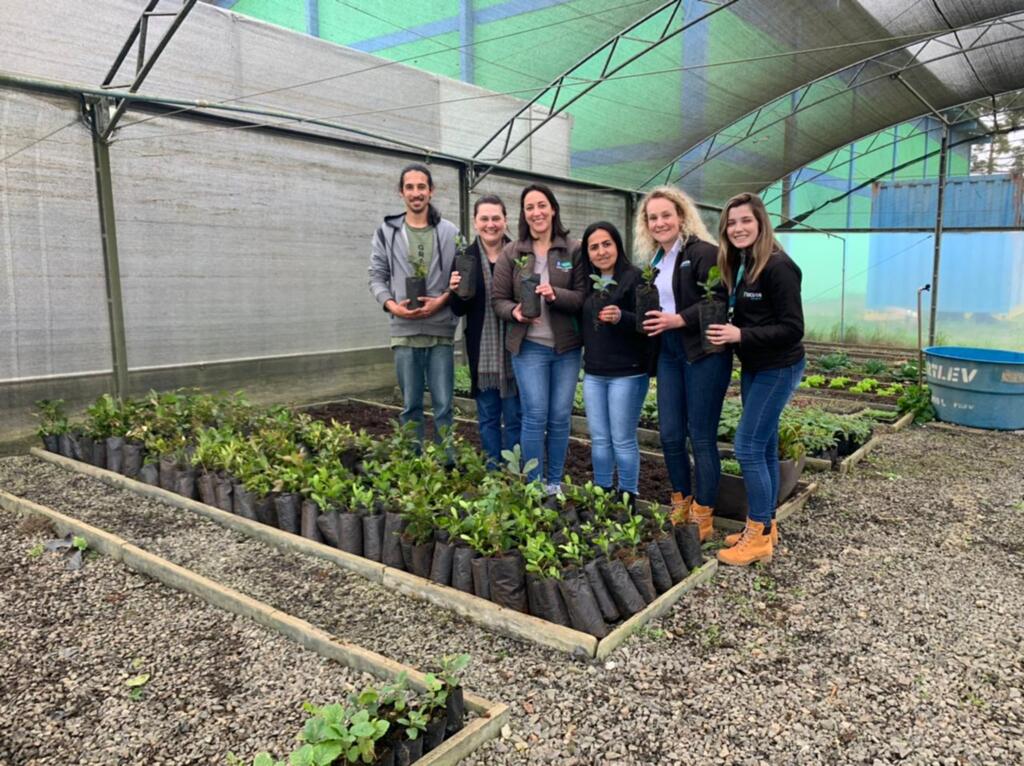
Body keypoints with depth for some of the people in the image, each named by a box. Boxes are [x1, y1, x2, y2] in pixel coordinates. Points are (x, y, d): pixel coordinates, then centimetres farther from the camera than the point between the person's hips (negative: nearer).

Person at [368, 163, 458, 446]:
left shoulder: (449, 232, 5)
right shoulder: (386, 232, 7)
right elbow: (377, 276, 7)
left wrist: (441, 300, -11)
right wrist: (391, 304, -10)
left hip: (440, 331, -1)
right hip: (404, 332, 1)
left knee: (443, 406, 3)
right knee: (411, 406, 9)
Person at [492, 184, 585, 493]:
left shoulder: (573, 250, 3)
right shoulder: (511, 253, 3)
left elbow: (584, 297, -2)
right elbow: (498, 299, 3)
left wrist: (556, 294, -21)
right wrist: (515, 312, -18)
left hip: (566, 346, 1)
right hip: (529, 346, -1)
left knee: (561, 418, 7)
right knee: (535, 417, -3)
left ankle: (555, 482, 22)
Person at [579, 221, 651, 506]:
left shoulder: (635, 278, -9)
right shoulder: (588, 282, 10)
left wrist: (622, 317, -31)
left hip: (627, 373, -6)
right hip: (593, 373, 6)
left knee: (622, 440, 1)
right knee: (599, 439, 12)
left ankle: (628, 499, 15)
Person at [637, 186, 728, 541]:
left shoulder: (703, 252, -11)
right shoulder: (657, 260, 14)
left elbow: (719, 301, -20)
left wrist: (679, 320, -22)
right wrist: (652, 320, 5)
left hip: (703, 353, -8)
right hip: (669, 353, 8)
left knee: (701, 436, 1)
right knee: (669, 434, 10)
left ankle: (702, 519, 14)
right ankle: (681, 509, 27)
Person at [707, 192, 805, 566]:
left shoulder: (778, 267, -19)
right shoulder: (738, 265, 7)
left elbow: (792, 328, -21)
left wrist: (740, 335, -26)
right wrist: (726, 331, -4)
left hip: (778, 369, -9)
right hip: (753, 367, 9)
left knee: (748, 447, -8)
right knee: (764, 448, 13)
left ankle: (759, 536, 3)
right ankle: (765, 526, 23)